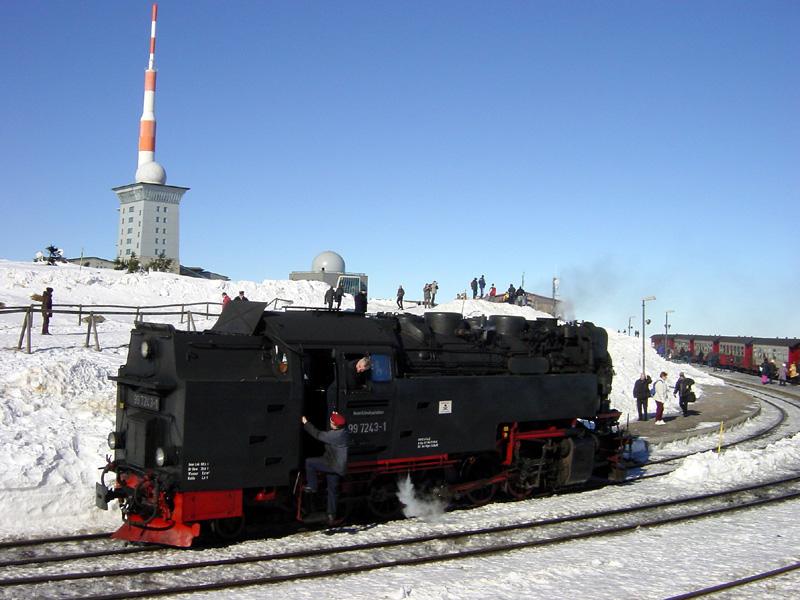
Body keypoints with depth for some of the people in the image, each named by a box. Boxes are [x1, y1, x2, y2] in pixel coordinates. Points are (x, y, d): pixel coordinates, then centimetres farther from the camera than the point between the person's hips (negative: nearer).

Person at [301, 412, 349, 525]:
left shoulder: (335, 435, -24)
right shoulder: (342, 432, 4)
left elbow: (318, 435, -18)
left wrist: (305, 423, -10)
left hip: (333, 465, -10)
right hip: (338, 467, 10)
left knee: (309, 462, -3)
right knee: (333, 490, 16)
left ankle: (311, 486, 5)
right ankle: (332, 515, 21)